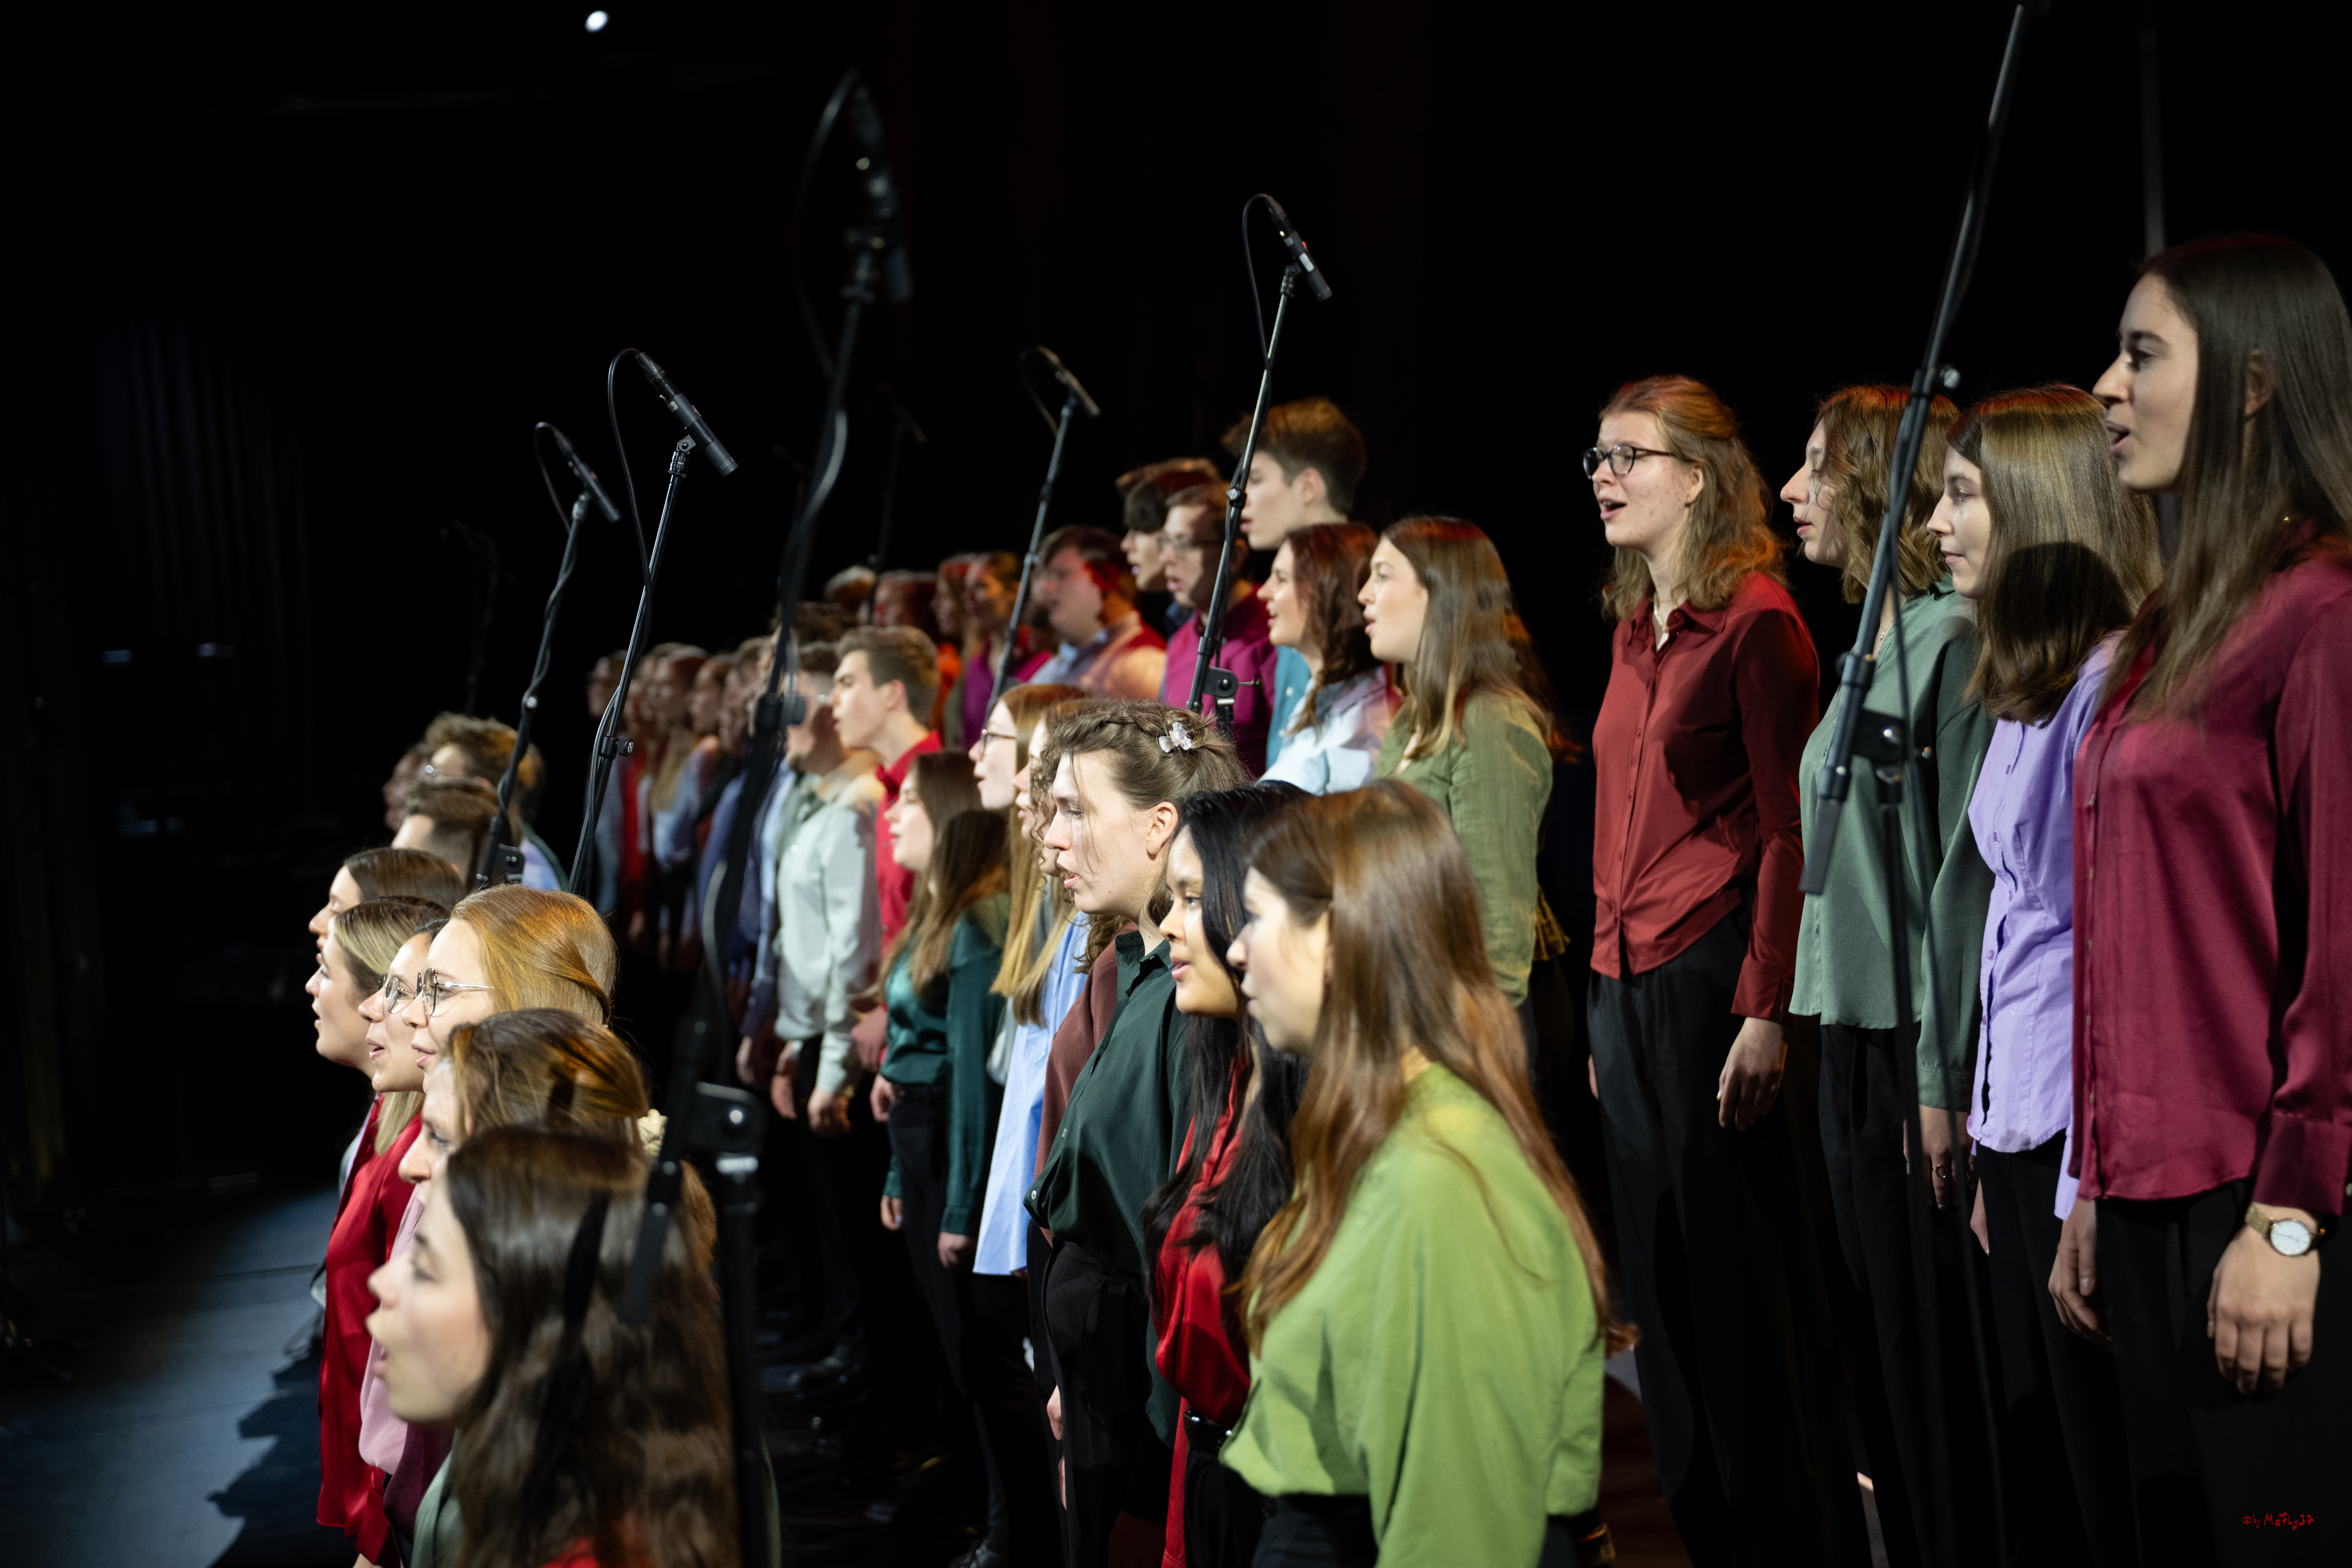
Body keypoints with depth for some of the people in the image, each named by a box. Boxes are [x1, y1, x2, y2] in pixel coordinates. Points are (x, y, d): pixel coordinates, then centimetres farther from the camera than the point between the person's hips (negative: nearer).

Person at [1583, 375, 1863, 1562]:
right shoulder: (1633, 630, 15)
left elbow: (1787, 830, -13)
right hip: (1625, 984, 8)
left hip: (1714, 973, -8)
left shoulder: (1756, 621, -9)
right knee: (1659, 1278, 13)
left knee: (1745, 1282, 0)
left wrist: (1766, 1010, -18)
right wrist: (1604, 997, 16)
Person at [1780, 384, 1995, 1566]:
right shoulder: (1873, 642, 15)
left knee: (1941, 1348, 0)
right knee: (1885, 1346, 14)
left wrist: (1943, 1074, -18)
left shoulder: (1957, 637, -12)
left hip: (1923, 1044, -9)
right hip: (1853, 1033, 9)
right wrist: (1806, 1020, 16)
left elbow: (1968, 864, -17)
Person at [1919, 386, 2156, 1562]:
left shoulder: (2119, 682, -16)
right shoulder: (2027, 688, 13)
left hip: (2088, 1129, -9)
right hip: (2016, 1119, 9)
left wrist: (2092, 1181, -18)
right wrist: (1992, 1153, 17)